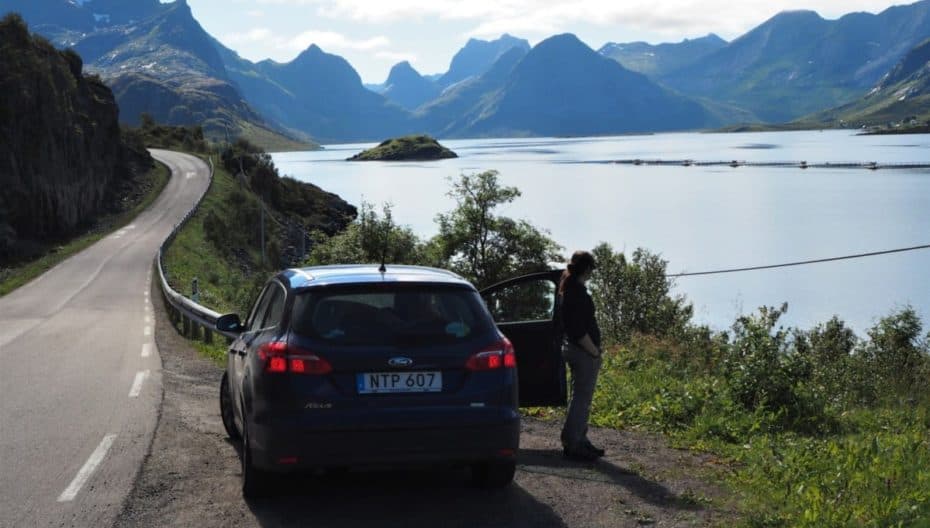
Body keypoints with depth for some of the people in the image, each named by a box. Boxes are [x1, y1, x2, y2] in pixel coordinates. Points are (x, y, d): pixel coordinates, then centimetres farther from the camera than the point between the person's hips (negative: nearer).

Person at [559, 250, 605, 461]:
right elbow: (579, 331, -23)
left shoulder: (568, 289, 11)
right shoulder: (578, 294, -20)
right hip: (583, 351, -10)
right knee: (581, 399, -4)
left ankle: (579, 440, 25)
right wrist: (595, 352, -15)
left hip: (572, 347, 10)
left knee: (580, 398, 17)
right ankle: (572, 445, 1)